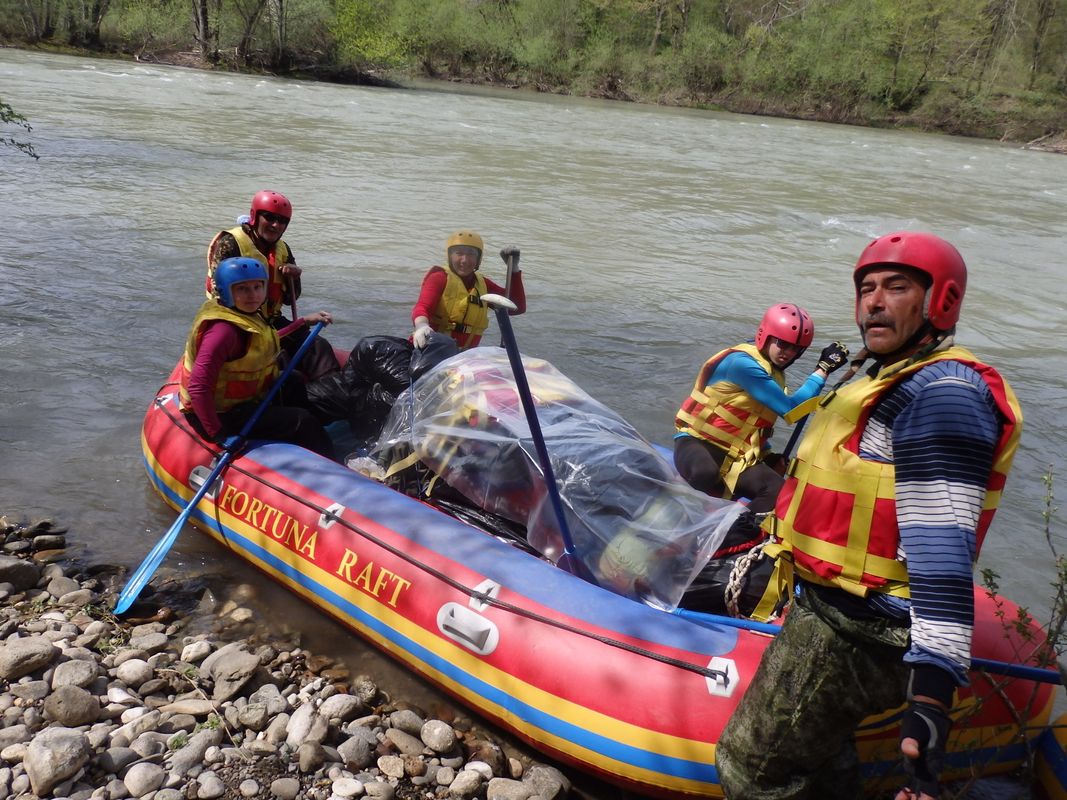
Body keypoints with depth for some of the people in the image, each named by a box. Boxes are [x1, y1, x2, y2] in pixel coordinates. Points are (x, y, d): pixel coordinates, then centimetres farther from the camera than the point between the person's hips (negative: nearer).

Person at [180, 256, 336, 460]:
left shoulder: (248, 315, 1)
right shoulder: (224, 329, -29)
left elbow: (266, 344, 24)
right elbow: (198, 388, -34)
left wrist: (305, 321, 21)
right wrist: (217, 434, -33)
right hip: (222, 415, -10)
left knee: (295, 386, 22)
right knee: (301, 421, -8)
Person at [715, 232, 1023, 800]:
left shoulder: (943, 392, -20)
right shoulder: (901, 381, 15)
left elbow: (943, 550, -29)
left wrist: (931, 696, -34)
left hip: (850, 635, -11)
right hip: (840, 614, 11)